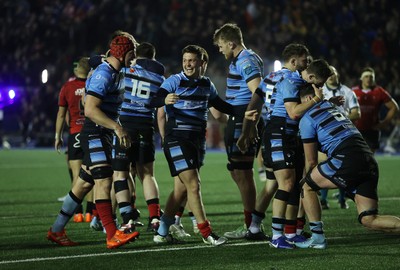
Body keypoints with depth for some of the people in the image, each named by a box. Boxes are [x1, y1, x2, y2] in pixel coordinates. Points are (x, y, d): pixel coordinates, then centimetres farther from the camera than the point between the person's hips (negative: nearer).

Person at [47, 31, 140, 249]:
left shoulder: (113, 73, 16)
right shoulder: (104, 74, -16)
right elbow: (90, 109, -25)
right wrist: (116, 127, -30)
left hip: (102, 137, 10)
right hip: (94, 135, -10)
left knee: (84, 184, 12)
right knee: (104, 182, -15)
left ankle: (56, 231, 19)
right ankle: (112, 236, -21)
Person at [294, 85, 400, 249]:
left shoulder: (307, 118, 9)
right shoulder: (333, 107, 30)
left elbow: (311, 160, 13)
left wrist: (308, 179, 31)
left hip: (347, 159, -7)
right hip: (369, 161, 7)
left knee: (307, 187, 13)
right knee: (368, 220, 6)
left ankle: (317, 238, 8)